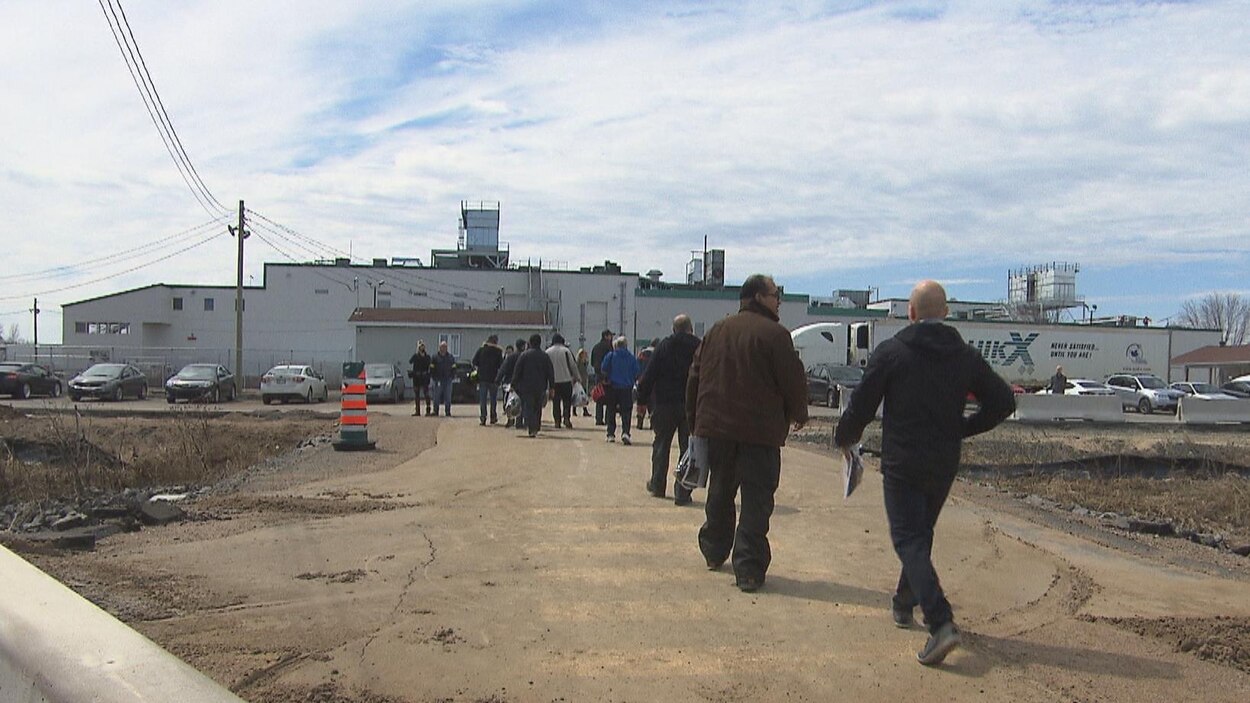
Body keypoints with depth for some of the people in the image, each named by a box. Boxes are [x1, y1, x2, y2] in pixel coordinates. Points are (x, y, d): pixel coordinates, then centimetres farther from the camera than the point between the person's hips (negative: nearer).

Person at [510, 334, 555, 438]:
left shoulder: (523, 355, -3)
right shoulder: (545, 356, 4)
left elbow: (517, 371, -3)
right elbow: (550, 373, 3)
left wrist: (514, 385, 3)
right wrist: (552, 387, 7)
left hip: (526, 386, -3)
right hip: (540, 387, 3)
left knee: (528, 407, -3)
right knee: (538, 408, 16)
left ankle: (532, 429, -18)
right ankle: (536, 428, 20)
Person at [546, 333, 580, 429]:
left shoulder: (547, 352, 1)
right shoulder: (566, 351, -6)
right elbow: (573, 365, -2)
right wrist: (576, 377, 10)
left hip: (553, 381, 2)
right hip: (566, 380, -2)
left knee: (555, 402, 8)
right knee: (567, 401, 4)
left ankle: (557, 421, 6)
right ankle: (567, 418, -8)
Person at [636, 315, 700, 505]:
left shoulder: (663, 346, -1)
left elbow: (650, 374, -3)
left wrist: (642, 394, 5)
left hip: (665, 403, 1)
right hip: (692, 404, -1)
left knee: (661, 445, 16)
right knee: (687, 447, 3)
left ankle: (657, 485, 26)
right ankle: (682, 493, -1)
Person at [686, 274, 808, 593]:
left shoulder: (716, 331, 9)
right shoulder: (774, 334, -10)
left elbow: (695, 378, 13)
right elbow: (793, 380, -9)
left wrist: (695, 422, 20)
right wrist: (798, 414, 9)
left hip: (716, 427, 6)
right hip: (761, 432, -6)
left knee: (719, 492, 20)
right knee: (756, 500, -2)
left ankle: (714, 551, 32)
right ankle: (748, 569, -6)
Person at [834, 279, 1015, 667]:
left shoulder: (891, 352, -10)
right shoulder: (966, 355, 3)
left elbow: (861, 404, -6)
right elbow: (1003, 401, 4)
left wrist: (844, 438, 12)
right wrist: (961, 429, 15)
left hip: (901, 464, -5)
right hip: (944, 465, 5)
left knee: (910, 541, -4)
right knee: (921, 534, 22)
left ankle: (941, 623, -19)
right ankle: (905, 602, 36)